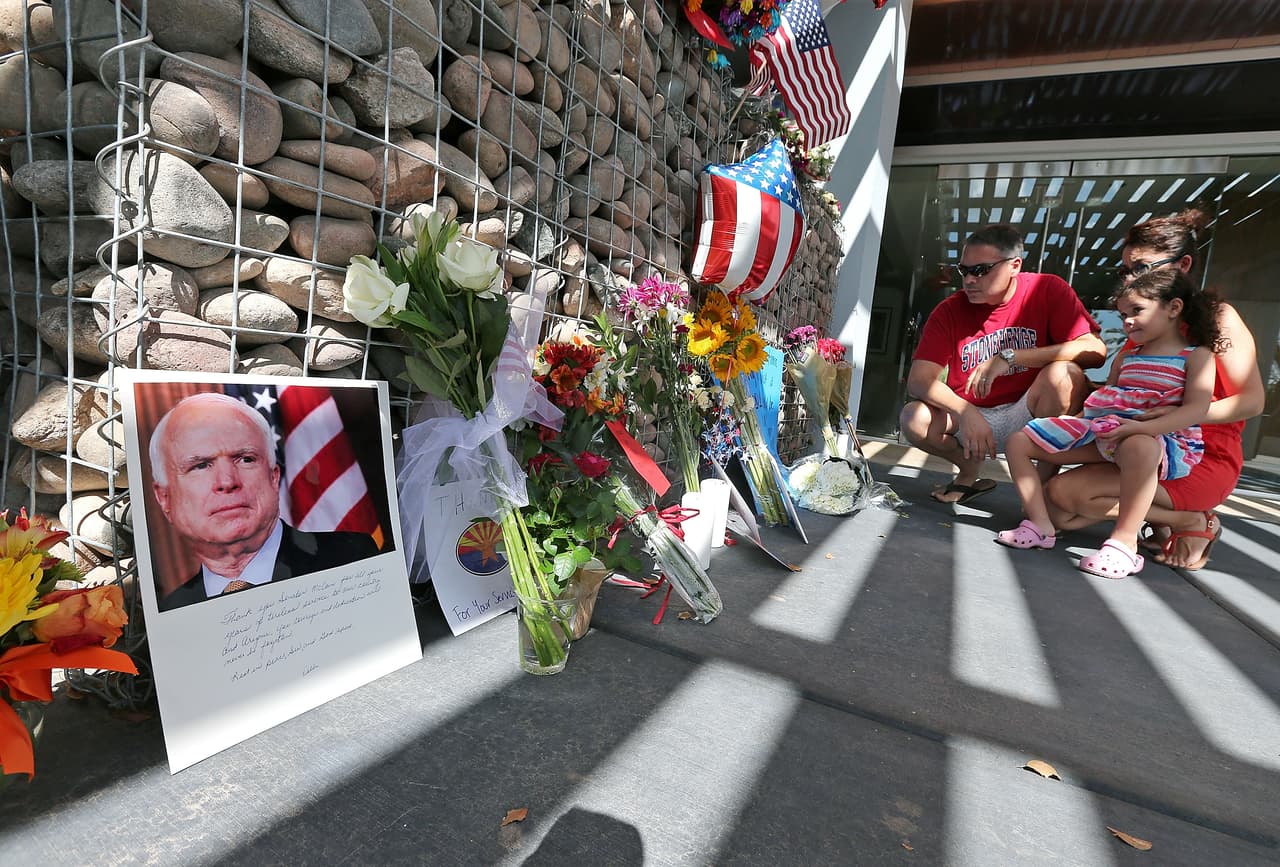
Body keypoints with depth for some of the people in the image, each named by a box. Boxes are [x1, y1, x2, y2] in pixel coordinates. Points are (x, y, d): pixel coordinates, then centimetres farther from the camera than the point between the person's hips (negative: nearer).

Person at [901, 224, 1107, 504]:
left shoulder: (1048, 290, -7)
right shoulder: (950, 311, -6)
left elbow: (1095, 350, -20)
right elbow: (918, 379, -15)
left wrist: (1010, 357, -29)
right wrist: (967, 413, -30)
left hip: (1031, 415, -1)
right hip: (971, 417, 2)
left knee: (1063, 373, -30)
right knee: (914, 419, -25)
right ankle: (969, 471, 7)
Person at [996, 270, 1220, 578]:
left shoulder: (1197, 355, 4)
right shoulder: (1125, 357, 22)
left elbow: (1196, 409, -11)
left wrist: (1142, 427, -27)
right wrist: (1078, 420, 3)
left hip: (1159, 438, -6)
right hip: (1103, 429, 7)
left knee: (1139, 447, -46)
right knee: (1019, 442, -6)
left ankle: (1124, 542, -37)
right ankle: (1040, 524, -10)